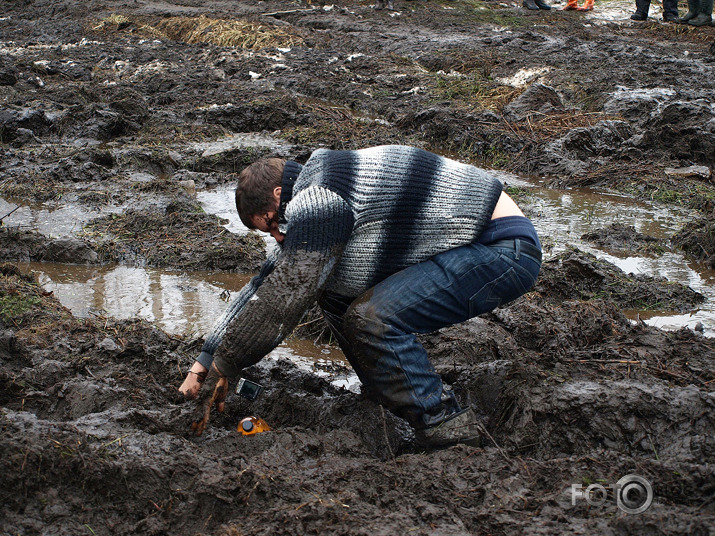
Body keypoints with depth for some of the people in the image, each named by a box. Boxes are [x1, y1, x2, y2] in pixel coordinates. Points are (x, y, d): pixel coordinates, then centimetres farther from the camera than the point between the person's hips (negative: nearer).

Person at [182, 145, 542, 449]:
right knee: (333, 293, 7)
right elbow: (267, 282, 15)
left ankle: (444, 423, -7)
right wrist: (204, 363, 14)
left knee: (372, 318, -25)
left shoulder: (317, 200, -20)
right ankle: (392, 399, 14)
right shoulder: (319, 199, 12)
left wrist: (222, 368, -11)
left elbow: (285, 296, -21)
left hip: (507, 251, -10)